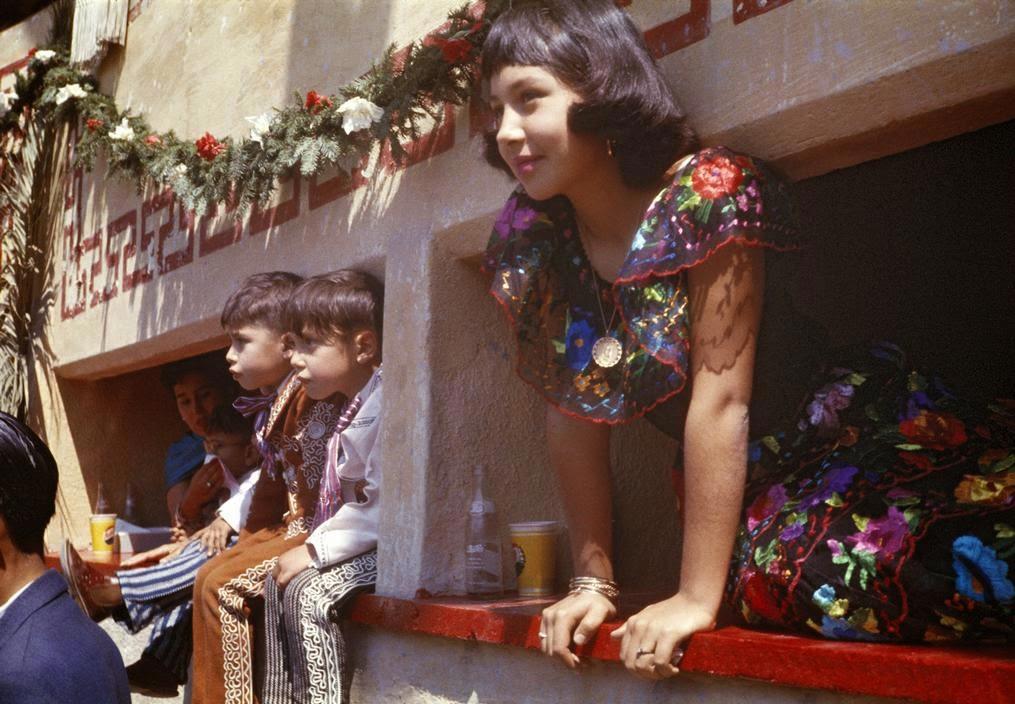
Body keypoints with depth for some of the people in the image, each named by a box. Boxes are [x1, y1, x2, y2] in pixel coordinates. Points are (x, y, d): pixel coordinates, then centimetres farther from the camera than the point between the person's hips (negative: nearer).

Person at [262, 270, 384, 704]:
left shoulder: (383, 408, -19)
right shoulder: (353, 410, 15)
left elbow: (380, 505, -27)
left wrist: (316, 550, -20)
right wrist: (313, 545, 2)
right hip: (362, 544, 11)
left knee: (306, 588, -22)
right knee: (279, 582, 8)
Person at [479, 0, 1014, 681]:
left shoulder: (707, 191, -20)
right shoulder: (528, 240, -3)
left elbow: (720, 398, -21)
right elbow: (572, 417, 1)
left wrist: (698, 597, -19)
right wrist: (594, 579, 0)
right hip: (748, 488, 4)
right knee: (770, 577, -26)